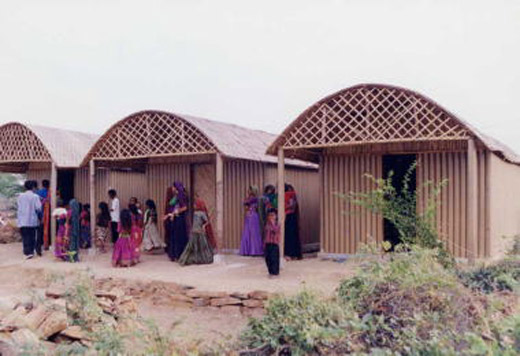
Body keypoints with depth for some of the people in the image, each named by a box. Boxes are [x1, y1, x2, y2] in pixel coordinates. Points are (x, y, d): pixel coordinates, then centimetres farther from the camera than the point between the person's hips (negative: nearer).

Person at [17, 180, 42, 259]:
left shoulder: (20, 196, 1)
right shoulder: (35, 196, -8)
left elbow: (19, 207, 6)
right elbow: (38, 208, -12)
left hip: (22, 221, 1)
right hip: (33, 220, -1)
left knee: (25, 237, 3)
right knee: (32, 237, 11)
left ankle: (28, 252, -6)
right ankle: (31, 251, 16)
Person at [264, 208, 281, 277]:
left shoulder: (277, 224, -6)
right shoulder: (267, 224, 9)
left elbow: (276, 231, -25)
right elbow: (265, 234, 14)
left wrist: (273, 223, -24)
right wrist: (264, 243, 13)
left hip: (274, 244, -5)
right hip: (267, 244, 5)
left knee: (274, 258, -7)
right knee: (268, 258, 8)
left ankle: (274, 272, -1)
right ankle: (271, 272, 20)